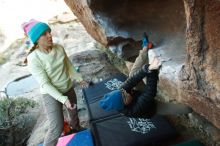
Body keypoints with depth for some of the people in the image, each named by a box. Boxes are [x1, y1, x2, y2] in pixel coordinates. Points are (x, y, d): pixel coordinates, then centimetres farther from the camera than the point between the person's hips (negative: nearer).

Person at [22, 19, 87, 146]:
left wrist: (80, 79, 5)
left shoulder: (59, 48, -11)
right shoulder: (33, 59, -24)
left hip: (68, 88, 6)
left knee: (74, 112, 28)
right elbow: (45, 84, -24)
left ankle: (76, 128, 60)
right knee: (57, 128, -9)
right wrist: (62, 98, -30)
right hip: (51, 94, -5)